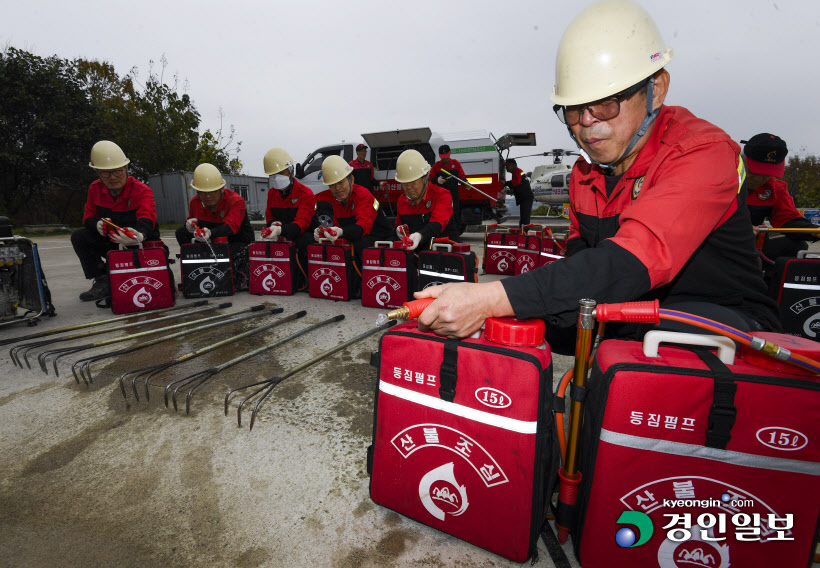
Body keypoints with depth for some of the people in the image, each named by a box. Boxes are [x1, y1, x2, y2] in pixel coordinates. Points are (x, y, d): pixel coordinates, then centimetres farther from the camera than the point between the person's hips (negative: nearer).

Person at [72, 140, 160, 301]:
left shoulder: (142, 191, -19)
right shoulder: (95, 188, 0)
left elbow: (146, 218, -38)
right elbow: (88, 217, 6)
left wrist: (140, 236, -61)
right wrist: (97, 224, -20)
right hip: (111, 241, 6)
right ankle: (102, 282, -9)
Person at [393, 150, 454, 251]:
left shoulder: (442, 195, -5)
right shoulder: (402, 201, 13)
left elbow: (437, 223, -23)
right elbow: (398, 224, 30)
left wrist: (420, 236, -44)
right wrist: (399, 230, 4)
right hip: (412, 253, 5)